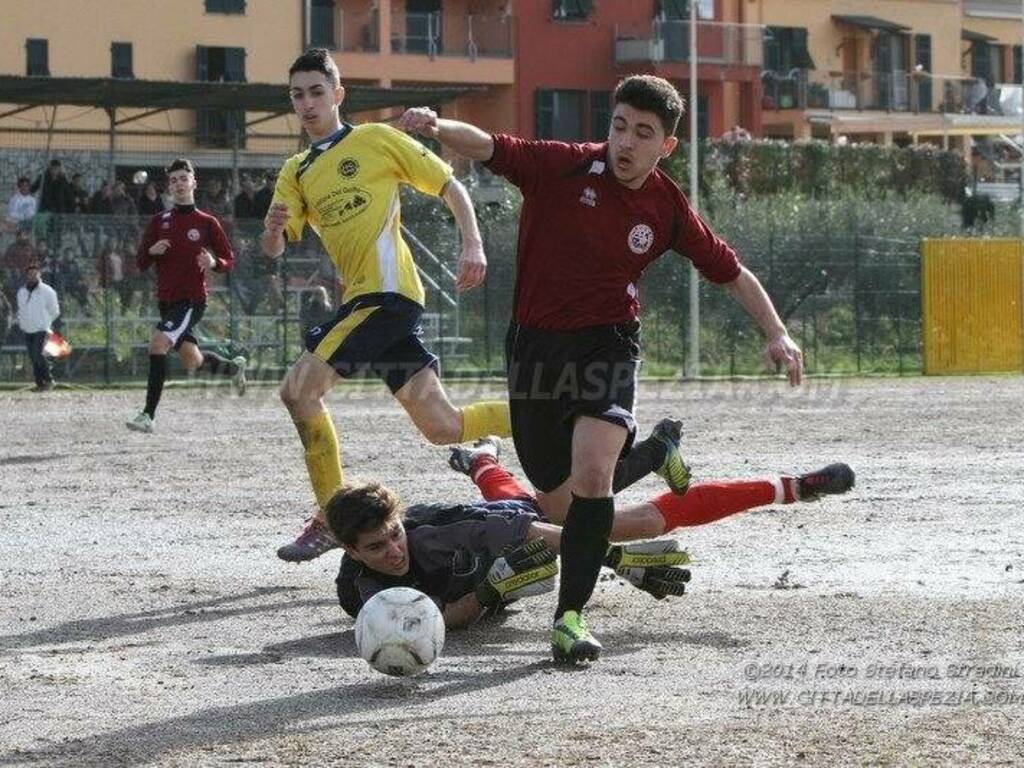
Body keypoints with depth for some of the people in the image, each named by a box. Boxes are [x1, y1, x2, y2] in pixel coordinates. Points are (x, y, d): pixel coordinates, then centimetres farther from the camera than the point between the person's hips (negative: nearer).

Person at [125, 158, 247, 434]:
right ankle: (234, 367, 47)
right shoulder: (159, 222, 9)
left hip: (193, 300, -5)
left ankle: (148, 415, -26)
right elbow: (141, 264, 10)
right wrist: (151, 252, -13)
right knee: (193, 363, 14)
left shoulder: (206, 223, 0)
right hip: (167, 300, 5)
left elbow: (229, 261, 3)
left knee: (158, 342, -26)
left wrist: (214, 263, -19)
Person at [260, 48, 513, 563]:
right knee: (441, 427, 4)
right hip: (358, 299, 7)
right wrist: (272, 229, -14)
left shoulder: (376, 140, 3)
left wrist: (472, 246, -10)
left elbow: (450, 187, 4)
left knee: (298, 388, -16)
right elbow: (273, 250, 10)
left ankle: (331, 517, -7)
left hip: (388, 292, -7)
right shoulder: (296, 172, 20)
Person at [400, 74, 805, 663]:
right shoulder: (562, 167, -8)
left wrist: (777, 333, 2)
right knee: (557, 504, 10)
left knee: (591, 475, -27)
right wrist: (439, 127, -39)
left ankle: (571, 616, -18)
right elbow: (487, 148, -18)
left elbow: (732, 273, 11)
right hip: (536, 344, 1)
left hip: (608, 344, -1)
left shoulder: (668, 209, -2)